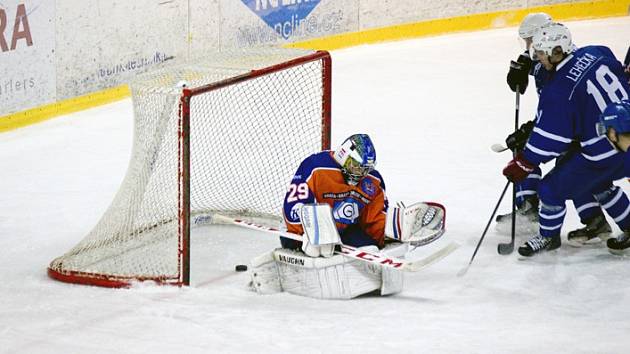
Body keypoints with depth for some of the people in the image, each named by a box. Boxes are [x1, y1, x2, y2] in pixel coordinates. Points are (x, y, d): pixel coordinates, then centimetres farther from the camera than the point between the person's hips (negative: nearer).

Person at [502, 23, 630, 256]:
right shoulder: (597, 53, -4)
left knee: (552, 189, 7)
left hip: (602, 154, -8)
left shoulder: (557, 91, -22)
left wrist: (522, 165, -4)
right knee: (599, 184, 32)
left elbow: (547, 140, -17)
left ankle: (548, 236, 27)